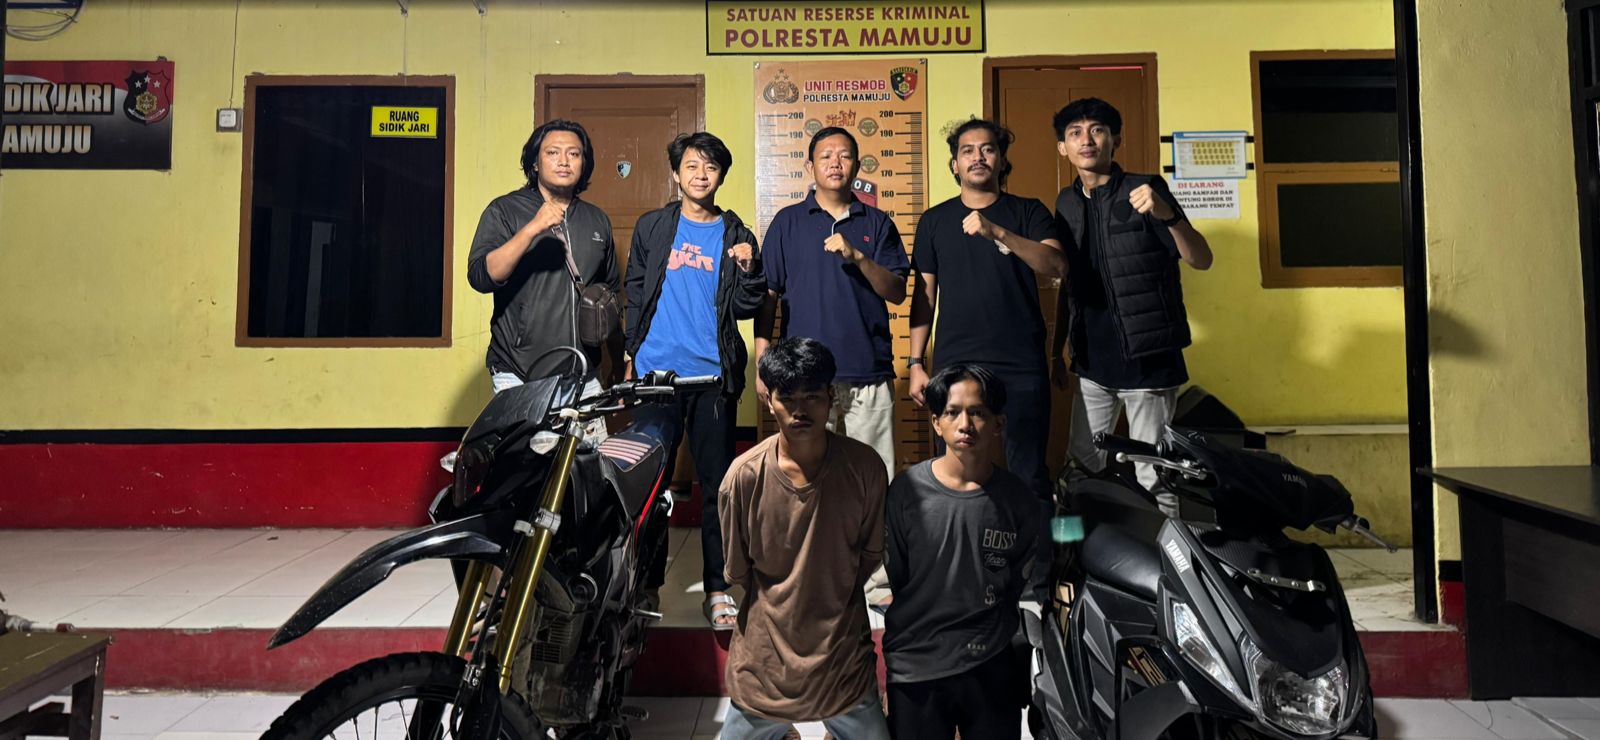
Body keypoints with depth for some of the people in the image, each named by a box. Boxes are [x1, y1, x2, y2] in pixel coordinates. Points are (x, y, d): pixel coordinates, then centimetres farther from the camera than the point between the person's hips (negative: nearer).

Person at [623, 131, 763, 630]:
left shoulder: (736, 235, 9)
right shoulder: (652, 227, 9)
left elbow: (745, 309, 7)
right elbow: (634, 294, 11)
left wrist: (747, 269, -11)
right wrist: (631, 355, 5)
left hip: (714, 374, 0)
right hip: (657, 370, 0)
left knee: (717, 482, 3)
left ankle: (717, 588, 12)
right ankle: (646, 583, 15)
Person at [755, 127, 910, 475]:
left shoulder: (878, 223, 11)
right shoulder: (787, 222, 9)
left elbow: (897, 293, 3)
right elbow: (768, 295, 6)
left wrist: (858, 256, -13)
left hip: (869, 371, 1)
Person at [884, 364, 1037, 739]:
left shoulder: (1018, 500, -5)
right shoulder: (907, 490, -11)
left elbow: (1019, 587, 6)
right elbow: (892, 580, -2)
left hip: (993, 669, 2)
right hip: (915, 668, -1)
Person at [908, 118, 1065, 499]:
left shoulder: (1028, 213, 5)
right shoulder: (934, 220, 9)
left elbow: (1056, 265, -12)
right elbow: (925, 294, 8)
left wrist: (997, 231, -25)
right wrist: (916, 362, 2)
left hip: (1022, 367, -1)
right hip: (955, 366, 1)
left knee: (1029, 473, 3)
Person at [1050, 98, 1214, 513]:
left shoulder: (1143, 190, -5)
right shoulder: (1067, 204, 10)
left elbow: (1201, 260, -12)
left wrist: (1167, 214, -30)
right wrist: (1058, 351, 15)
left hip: (1148, 359, -5)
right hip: (1092, 362, 5)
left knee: (1153, 478, 0)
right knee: (1083, 468, 11)